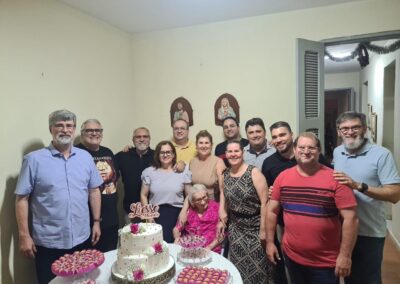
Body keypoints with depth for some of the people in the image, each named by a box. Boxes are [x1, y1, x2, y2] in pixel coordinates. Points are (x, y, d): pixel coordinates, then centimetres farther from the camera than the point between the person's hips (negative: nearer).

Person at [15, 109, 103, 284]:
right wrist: (24, 236, -8)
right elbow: (22, 198, -7)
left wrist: (96, 221, 6)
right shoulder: (34, 159, -8)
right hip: (48, 242, -3)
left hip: (81, 238, 3)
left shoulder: (85, 157, 2)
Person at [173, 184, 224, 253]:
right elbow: (176, 229, 15)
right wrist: (177, 238, -5)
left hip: (210, 251, -2)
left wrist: (209, 248, -11)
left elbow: (221, 234, 1)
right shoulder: (189, 210, 7)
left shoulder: (216, 208, 0)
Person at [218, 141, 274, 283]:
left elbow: (264, 202, -16)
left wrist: (263, 229, -17)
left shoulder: (253, 172, -15)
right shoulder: (224, 175, 1)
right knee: (238, 265, 13)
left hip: (255, 226, -4)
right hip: (235, 227, 5)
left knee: (257, 266, 4)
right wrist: (222, 219, 10)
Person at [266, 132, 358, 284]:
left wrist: (345, 255, -12)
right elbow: (271, 210, 3)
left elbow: (350, 218, -12)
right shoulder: (283, 177, -3)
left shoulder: (335, 179, -13)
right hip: (291, 256, 3)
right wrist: (270, 242, 3)